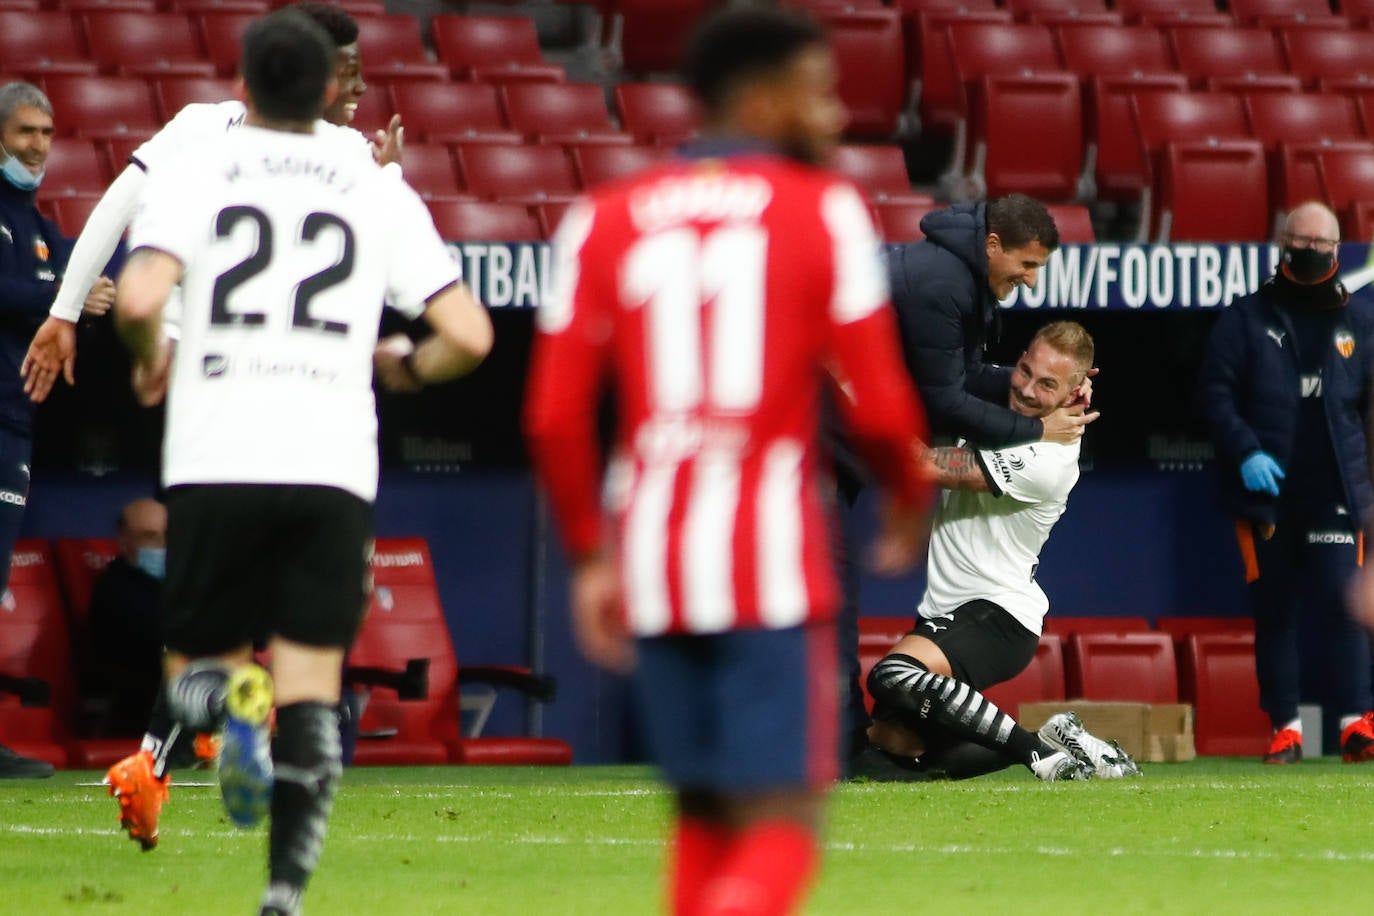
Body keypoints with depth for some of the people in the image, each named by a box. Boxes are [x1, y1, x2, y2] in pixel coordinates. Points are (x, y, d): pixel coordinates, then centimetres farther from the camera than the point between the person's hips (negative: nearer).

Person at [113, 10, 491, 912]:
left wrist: (150, 359, 11)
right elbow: (469, 335, 3)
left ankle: (226, 705, -22)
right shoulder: (378, 191, 9)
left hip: (216, 463, -1)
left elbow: (138, 300, -11)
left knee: (195, 661, 14)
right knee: (310, 692, 6)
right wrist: (406, 367, 25)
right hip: (334, 466, 1)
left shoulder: (196, 171, 5)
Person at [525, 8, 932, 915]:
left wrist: (590, 557, 14)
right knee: (781, 832, -4)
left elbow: (555, 417, 4)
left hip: (650, 553, 4)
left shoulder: (605, 220, 9)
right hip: (772, 564, -4)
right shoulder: (824, 210, -1)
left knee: (704, 821, 17)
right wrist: (910, 502, 15)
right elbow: (877, 404, -4)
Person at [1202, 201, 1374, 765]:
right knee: (1274, 612, 2)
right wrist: (1245, 452, -13)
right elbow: (1217, 391, 1)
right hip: (1266, 493, 0)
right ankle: (1285, 727, 8)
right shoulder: (1247, 318, 7)